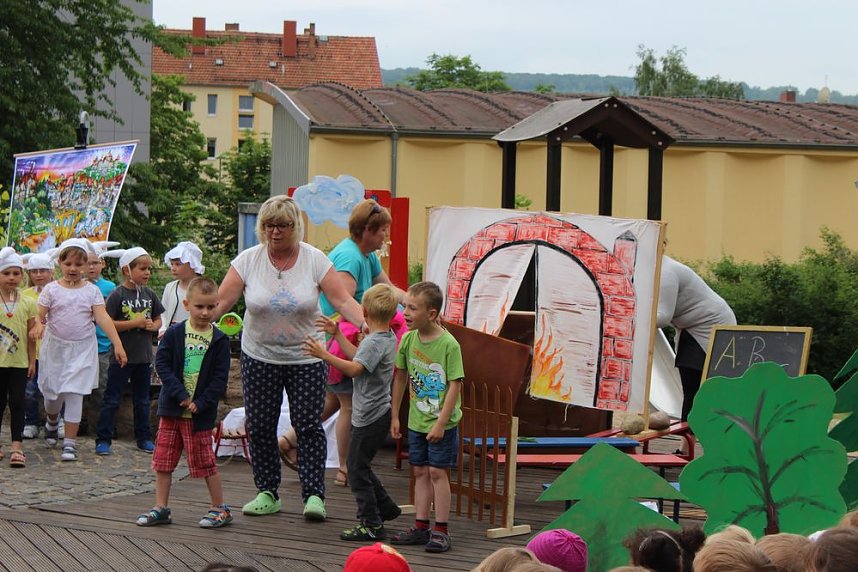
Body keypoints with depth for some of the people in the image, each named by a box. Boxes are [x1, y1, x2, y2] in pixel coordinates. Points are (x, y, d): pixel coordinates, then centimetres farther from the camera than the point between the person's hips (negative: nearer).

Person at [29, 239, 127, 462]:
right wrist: (38, 325, -31)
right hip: (56, 346, 1)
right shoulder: (51, 289, -2)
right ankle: (51, 422, 45)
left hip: (82, 349, -1)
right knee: (52, 392, 11)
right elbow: (39, 315, -6)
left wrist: (117, 344, -19)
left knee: (74, 394, -5)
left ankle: (70, 442, 0)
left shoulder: (91, 291, -2)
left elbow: (103, 318, -10)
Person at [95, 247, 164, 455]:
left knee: (142, 399, 14)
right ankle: (103, 440, 3)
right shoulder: (118, 295, -10)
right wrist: (135, 323, -19)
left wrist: (152, 326, -8)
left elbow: (158, 320, 15)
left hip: (144, 355, 5)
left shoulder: (150, 294, 6)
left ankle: (144, 438, 23)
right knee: (112, 399, 0)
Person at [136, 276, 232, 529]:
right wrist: (181, 395, -15)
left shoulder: (219, 340, -3)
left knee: (205, 460, -1)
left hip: (201, 413, -3)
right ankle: (161, 508, 17)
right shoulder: (174, 334, -1)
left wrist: (201, 403, -14)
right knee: (163, 460, 7)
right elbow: (162, 364, -6)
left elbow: (220, 377, -5)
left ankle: (220, 509, 12)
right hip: (171, 408, 3)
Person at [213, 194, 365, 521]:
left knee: (309, 426, -5)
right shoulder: (248, 260, -4)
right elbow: (220, 302, -6)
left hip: (306, 357, -1)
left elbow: (343, 300, -9)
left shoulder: (314, 259, -6)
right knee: (259, 426, 4)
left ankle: (314, 495, -1)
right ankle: (267, 493, 16)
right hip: (259, 356, 1)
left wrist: (367, 325, -25)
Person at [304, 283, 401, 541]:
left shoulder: (374, 342, -20)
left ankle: (371, 524, -2)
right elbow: (358, 356, 21)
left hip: (370, 418, -10)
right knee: (360, 467, 21)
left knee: (357, 468, -4)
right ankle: (385, 507, 30)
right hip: (378, 413, 10)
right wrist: (336, 334, 24)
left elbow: (354, 368, -31)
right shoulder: (388, 337, 10)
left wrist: (324, 355, -33)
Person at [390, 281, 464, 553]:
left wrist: (441, 423, -18)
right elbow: (400, 377, 11)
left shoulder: (449, 344, -17)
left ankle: (441, 530, 3)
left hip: (441, 422, -6)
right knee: (420, 472, 10)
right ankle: (421, 527, 17)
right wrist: (395, 415, 11)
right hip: (417, 420, 6)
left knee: (437, 471, -4)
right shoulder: (408, 339, 0)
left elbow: (455, 385, -16)